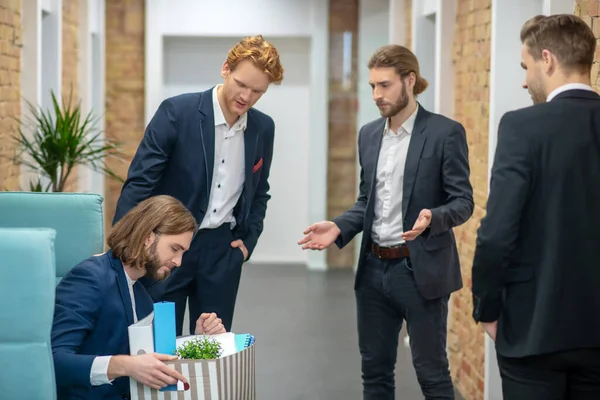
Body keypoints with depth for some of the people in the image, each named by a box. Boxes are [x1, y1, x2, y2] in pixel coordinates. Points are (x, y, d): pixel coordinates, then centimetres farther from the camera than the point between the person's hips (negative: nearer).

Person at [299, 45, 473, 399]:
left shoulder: (445, 132, -8)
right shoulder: (369, 134, 10)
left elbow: (463, 202, -10)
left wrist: (432, 218, -30)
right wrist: (339, 228, -2)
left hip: (420, 270, -6)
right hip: (374, 268, 6)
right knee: (375, 370, 13)